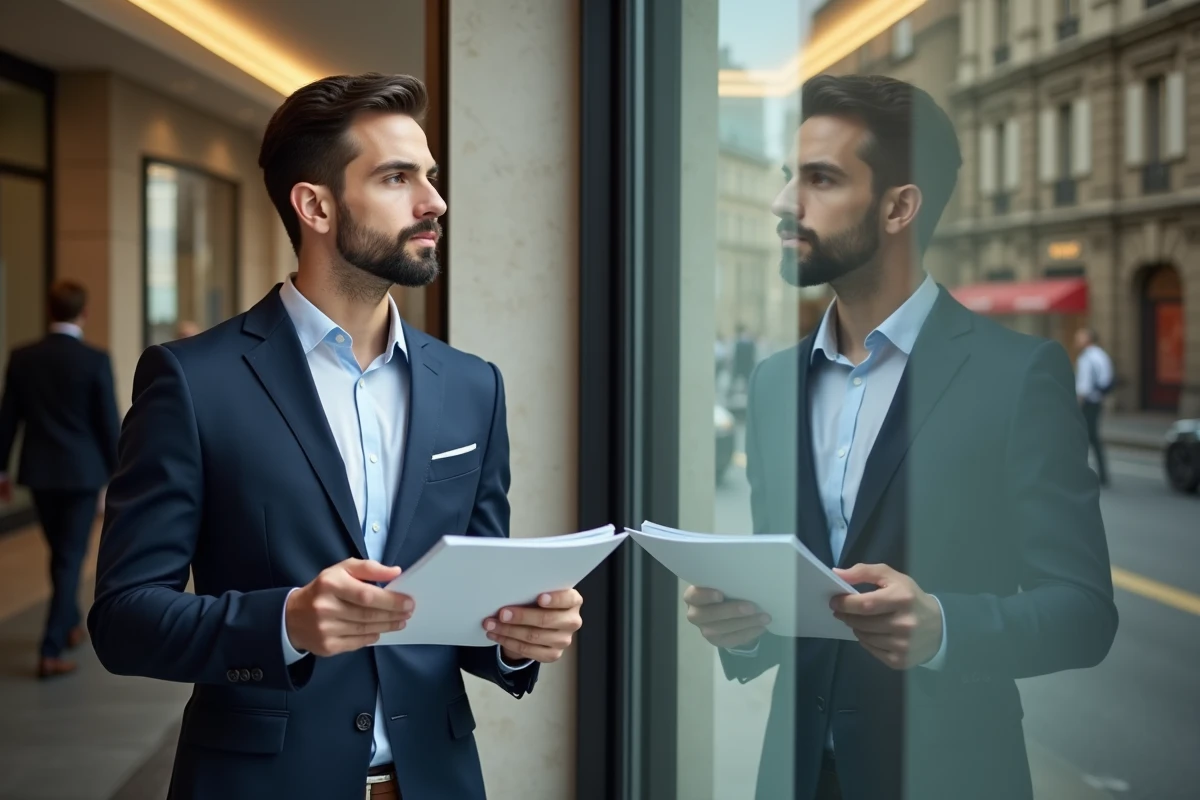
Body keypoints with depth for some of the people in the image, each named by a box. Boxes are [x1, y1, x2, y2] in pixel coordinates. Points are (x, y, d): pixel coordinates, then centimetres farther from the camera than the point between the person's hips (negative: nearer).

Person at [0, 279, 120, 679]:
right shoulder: (96, 361, -12)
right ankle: (51, 651, -5)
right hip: (83, 471, -4)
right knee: (71, 557, 1)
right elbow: (109, 422, -9)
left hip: (39, 471, 4)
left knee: (60, 552, 22)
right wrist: (120, 472, 2)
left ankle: (70, 625, 38)